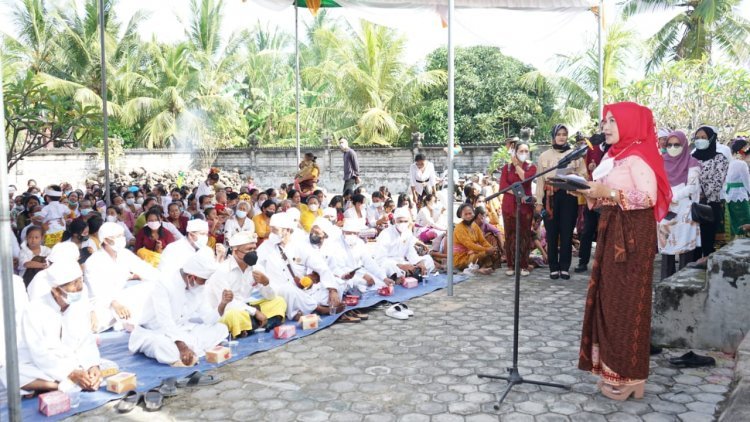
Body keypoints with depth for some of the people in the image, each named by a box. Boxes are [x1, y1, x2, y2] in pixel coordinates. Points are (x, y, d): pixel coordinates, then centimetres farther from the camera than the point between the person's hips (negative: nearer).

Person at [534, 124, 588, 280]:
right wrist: (539, 201, 2)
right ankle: (554, 267, 10)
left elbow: (583, 175, 5)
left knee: (567, 232, 2)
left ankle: (565, 267, 11)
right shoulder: (544, 156, 8)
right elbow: (540, 180, 6)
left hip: (569, 196, 0)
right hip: (551, 196, 0)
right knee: (552, 232, 1)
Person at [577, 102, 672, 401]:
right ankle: (615, 367, 20)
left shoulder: (637, 157, -13)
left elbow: (648, 197, -22)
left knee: (626, 301, -3)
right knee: (609, 299, 11)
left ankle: (628, 375, 7)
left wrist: (607, 192, -22)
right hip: (612, 233, 9)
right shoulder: (613, 155, 14)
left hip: (632, 236, -9)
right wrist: (591, 192, 0)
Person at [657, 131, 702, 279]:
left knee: (684, 249, -3)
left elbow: (692, 187, -10)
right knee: (666, 249, 5)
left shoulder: (692, 164, -1)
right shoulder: (662, 163, 11)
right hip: (664, 213, 4)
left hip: (684, 213, -3)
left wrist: (671, 197, -15)